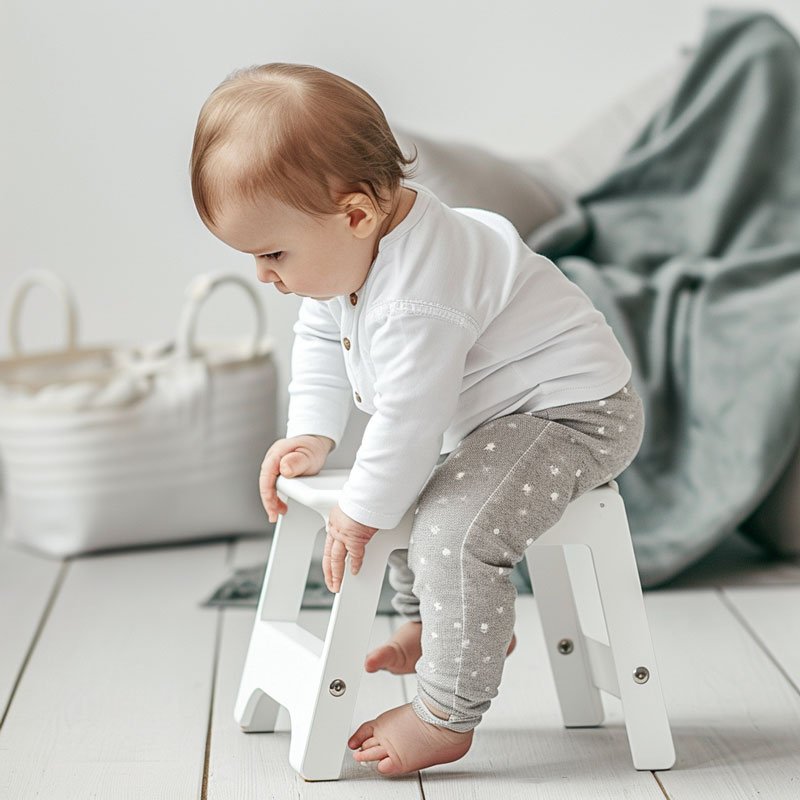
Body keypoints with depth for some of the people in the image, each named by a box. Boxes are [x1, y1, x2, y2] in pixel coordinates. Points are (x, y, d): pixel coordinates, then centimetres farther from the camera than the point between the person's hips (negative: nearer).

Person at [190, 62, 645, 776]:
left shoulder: (416, 298, -34)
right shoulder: (350, 252, -3)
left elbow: (406, 420, -30)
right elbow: (321, 339, 13)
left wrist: (359, 517, -17)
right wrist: (311, 435, 2)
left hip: (572, 413, -11)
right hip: (483, 415, 11)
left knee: (454, 532, -27)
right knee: (406, 489, 23)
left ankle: (445, 719, -13)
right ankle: (432, 626, 40)